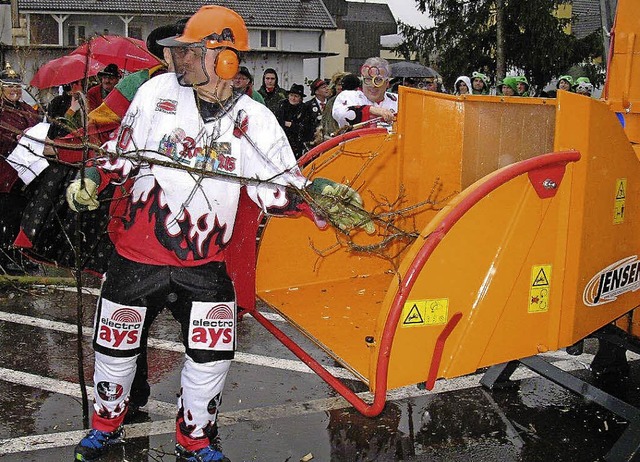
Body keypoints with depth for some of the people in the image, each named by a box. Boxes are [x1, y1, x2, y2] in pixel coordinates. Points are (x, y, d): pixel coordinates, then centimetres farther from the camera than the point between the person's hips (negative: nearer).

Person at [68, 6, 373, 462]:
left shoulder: (253, 120, -6)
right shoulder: (158, 91, -3)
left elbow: (278, 187, -9)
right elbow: (123, 151, 7)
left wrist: (317, 197, -26)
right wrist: (93, 179, -8)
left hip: (205, 262, -1)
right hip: (138, 253, 1)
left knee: (212, 356, -1)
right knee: (117, 346, 13)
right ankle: (106, 424, 42)